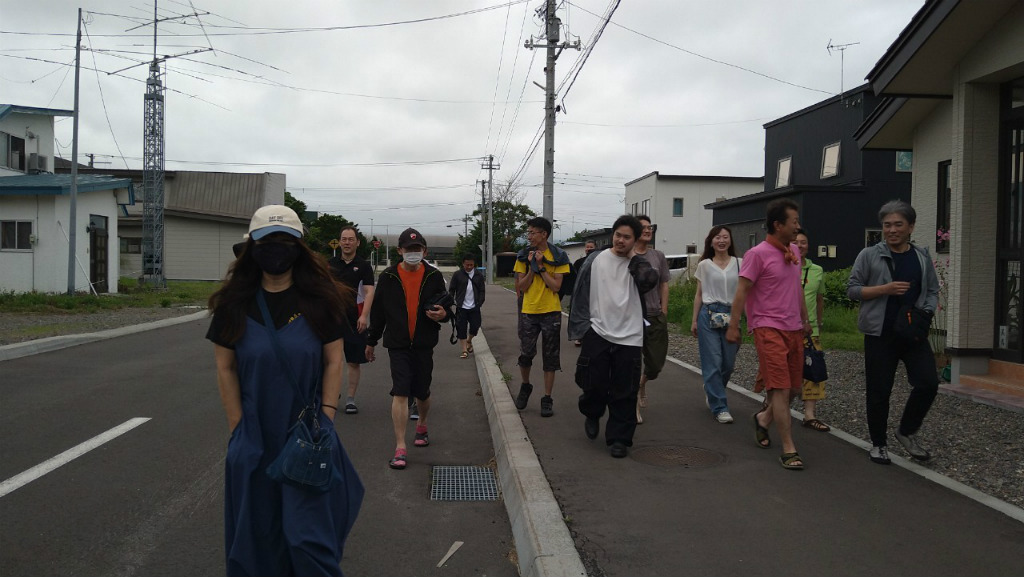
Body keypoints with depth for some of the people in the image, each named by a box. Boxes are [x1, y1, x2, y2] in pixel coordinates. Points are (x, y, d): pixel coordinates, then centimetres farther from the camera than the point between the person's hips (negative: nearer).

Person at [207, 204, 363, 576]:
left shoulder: (320, 299, -4)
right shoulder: (235, 304, -1)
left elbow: (334, 362, -1)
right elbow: (226, 368, 1)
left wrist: (325, 419, -7)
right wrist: (238, 430, -2)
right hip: (254, 437, 2)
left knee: (310, 535, -1)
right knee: (258, 534, 14)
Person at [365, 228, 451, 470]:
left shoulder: (433, 277, 1)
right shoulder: (388, 277, -1)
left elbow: (446, 306, 10)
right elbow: (378, 311, 9)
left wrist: (442, 314, -15)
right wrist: (371, 341, 13)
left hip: (424, 344, 2)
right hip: (398, 344, -1)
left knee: (422, 393, 13)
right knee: (400, 393, -10)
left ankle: (422, 426, 43)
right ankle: (400, 448, -8)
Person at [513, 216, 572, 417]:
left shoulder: (558, 256, -4)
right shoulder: (524, 256, 2)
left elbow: (556, 286, -11)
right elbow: (521, 287, -1)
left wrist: (541, 266, -16)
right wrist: (531, 267, -13)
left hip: (551, 312, -1)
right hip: (528, 312, 2)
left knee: (550, 357, 4)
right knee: (525, 354, 3)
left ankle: (547, 399, 12)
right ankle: (525, 386, 30)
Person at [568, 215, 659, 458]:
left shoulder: (637, 264, 5)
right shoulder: (596, 260, 4)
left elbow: (649, 280, -17)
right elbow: (581, 294, 6)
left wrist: (633, 257, -6)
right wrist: (580, 324, 2)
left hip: (629, 337, 0)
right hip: (597, 333, 0)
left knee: (624, 392, 2)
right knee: (593, 383, 2)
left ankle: (619, 438, 14)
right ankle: (592, 415, 35)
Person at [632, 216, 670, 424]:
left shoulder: (658, 256, 9)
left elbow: (664, 285, 12)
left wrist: (663, 313, 6)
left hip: (655, 316, 3)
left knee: (656, 363, 5)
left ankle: (642, 383, 37)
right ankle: (634, 404, 14)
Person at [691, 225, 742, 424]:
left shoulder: (739, 263, 5)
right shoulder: (704, 265, 5)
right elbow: (699, 294, 9)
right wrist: (694, 320, 7)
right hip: (709, 314, -1)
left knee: (728, 363, 6)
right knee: (713, 362, -5)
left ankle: (712, 392, 34)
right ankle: (720, 407, 1)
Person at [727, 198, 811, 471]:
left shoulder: (793, 252, 11)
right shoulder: (758, 254, -11)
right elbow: (742, 291, -12)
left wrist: (805, 320, 23)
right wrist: (733, 326, -14)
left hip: (793, 329, 8)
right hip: (768, 328, -8)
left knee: (794, 388, 12)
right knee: (781, 389, -9)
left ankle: (764, 418, 38)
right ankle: (788, 450, -3)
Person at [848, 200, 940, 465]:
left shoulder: (922, 257, 9)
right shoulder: (870, 255, -2)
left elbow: (932, 291, 13)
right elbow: (852, 289, -4)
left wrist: (927, 313, -7)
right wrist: (886, 289, -17)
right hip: (880, 335, -3)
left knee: (928, 383, -7)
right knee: (879, 391, 3)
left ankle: (907, 432, 17)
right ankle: (878, 443, 21)